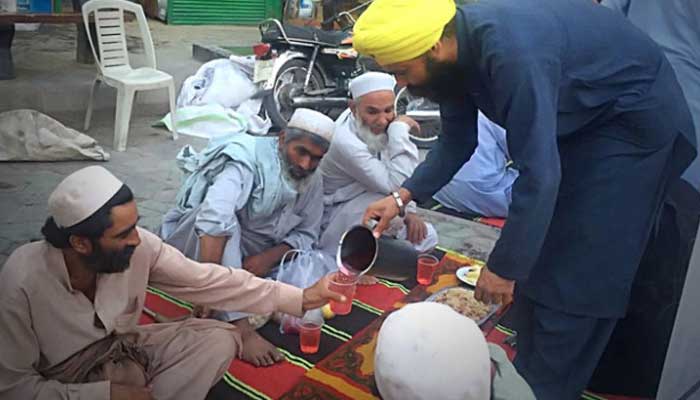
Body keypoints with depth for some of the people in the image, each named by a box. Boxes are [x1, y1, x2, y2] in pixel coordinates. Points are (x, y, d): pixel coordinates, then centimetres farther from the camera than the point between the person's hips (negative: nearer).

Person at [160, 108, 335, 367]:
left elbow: (306, 234, -2)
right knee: (221, 220, -40)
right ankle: (243, 331, -41)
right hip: (197, 242, -5)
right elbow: (214, 219, -39)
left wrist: (269, 257, -22)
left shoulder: (312, 182, -4)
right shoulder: (250, 158, -25)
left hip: (255, 259, 5)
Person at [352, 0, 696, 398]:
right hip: (579, 117, 9)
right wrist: (403, 197, -7)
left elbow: (539, 175, -35)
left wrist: (503, 267, -25)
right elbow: (457, 142, 3)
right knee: (538, 258, 10)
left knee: (578, 273, -6)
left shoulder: (511, 52, -38)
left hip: (637, 117, -8)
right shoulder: (455, 49, -10)